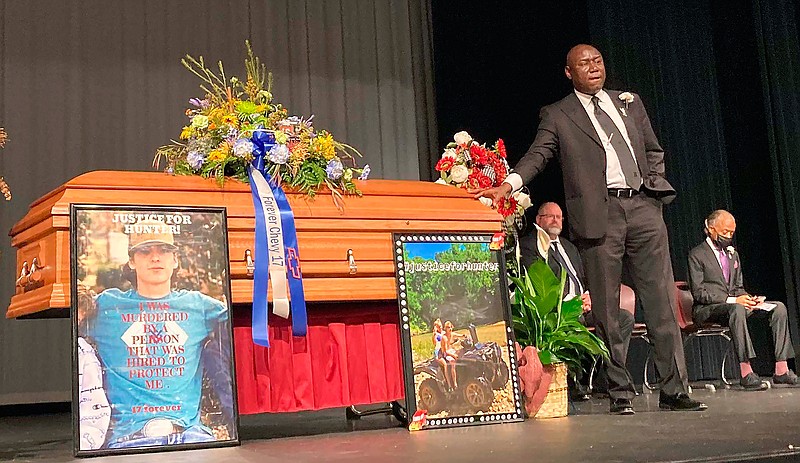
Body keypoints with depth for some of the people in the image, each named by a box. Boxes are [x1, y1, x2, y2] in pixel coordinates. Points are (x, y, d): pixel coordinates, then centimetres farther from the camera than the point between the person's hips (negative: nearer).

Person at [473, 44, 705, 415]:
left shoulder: (629, 102, 20)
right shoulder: (557, 116, 8)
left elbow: (653, 150, 25)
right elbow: (537, 155, -6)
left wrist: (653, 185, 8)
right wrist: (507, 185, -23)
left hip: (643, 207, 3)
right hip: (599, 215, -3)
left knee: (662, 303, 0)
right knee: (606, 310, 0)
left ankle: (674, 391, 6)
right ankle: (620, 392, 8)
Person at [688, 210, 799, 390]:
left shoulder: (732, 254, 21)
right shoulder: (697, 255, -4)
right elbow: (698, 293, -12)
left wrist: (747, 298, -2)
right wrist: (732, 300, -20)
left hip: (733, 303, 8)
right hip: (707, 309, -8)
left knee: (778, 307, -11)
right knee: (736, 310, -40)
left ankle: (781, 371, -18)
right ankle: (745, 373, -43)